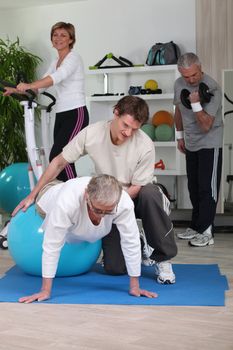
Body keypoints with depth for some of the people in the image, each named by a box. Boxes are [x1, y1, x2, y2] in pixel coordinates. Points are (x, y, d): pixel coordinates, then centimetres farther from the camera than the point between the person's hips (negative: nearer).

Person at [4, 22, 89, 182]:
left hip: (76, 114, -8)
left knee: (57, 157, -19)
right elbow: (41, 85, 13)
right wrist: (17, 90, -2)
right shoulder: (55, 62, 19)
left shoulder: (74, 57, -8)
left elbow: (57, 77, -26)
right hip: (61, 115, 8)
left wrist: (29, 85, -39)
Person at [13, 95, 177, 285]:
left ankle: (163, 259, -19)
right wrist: (33, 195, -5)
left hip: (136, 198, -2)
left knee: (150, 194, -40)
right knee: (115, 267, -10)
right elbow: (59, 162, -7)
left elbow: (136, 188, -16)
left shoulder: (145, 146, -26)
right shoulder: (92, 133, -19)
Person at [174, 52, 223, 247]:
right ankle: (196, 227, 22)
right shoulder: (179, 84, -2)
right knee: (194, 187, 12)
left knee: (207, 188, -8)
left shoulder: (212, 88, -22)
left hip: (210, 144, -7)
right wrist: (180, 135, 19)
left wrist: (195, 103, -32)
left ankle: (206, 232, -4)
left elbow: (206, 126, -24)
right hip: (191, 143, 7)